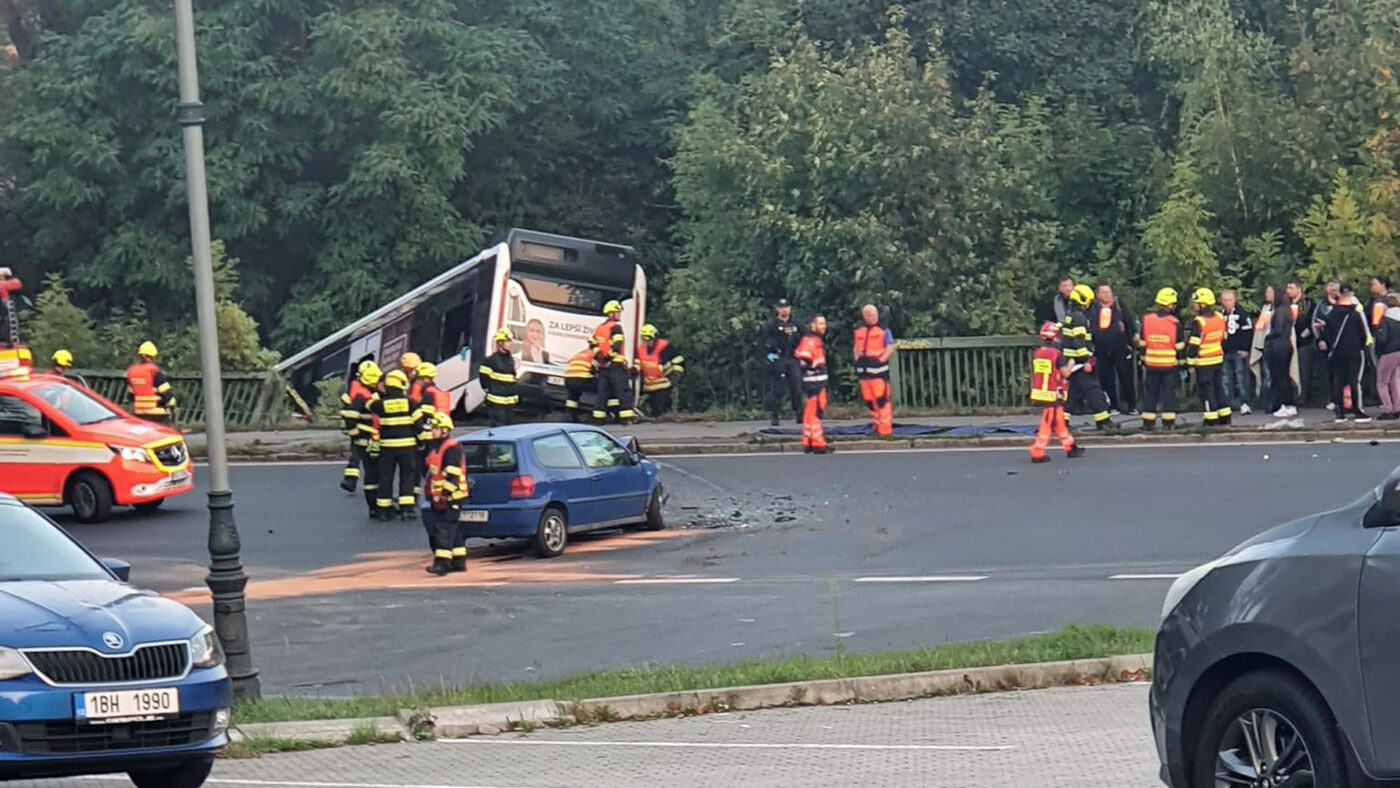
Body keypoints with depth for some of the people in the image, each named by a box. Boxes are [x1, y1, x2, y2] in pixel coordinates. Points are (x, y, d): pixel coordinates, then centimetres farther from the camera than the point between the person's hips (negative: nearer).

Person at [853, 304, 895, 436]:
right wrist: (857, 361, 10)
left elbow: (890, 348, -8)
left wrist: (881, 360, -16)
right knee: (869, 401, 9)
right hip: (864, 370, 6)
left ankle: (885, 429, -10)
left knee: (882, 400, -11)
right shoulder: (859, 332, 15)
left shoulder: (884, 331, -1)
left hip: (879, 369, -6)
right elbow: (856, 349, 25)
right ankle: (876, 425, 20)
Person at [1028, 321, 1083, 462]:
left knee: (1059, 420, 16)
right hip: (1052, 395, -7)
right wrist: (1070, 365, 7)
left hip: (1039, 392, 7)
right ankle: (1037, 453, -6)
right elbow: (1065, 372, -12)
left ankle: (1070, 447, 25)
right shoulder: (1056, 354, -13)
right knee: (1046, 424, -4)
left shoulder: (1036, 354, 6)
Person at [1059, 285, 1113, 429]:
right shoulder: (1079, 317, -15)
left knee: (1071, 391, 11)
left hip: (1070, 361, 9)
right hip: (1080, 362, -9)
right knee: (1092, 390, -5)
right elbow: (1079, 341, -22)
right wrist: (1086, 361, -21)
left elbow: (1063, 337, 22)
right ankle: (1102, 422, -4)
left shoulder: (1068, 315, 15)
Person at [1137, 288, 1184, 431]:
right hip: (1170, 364, -2)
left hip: (1151, 363, 2)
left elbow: (1142, 343, 4)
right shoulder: (1175, 323, -10)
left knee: (1150, 392, 9)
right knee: (1169, 391, 5)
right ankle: (1168, 421, 3)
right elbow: (1179, 345, -5)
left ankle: (1148, 422, 8)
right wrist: (1181, 360, 8)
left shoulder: (1146, 320, -3)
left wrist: (1143, 357, 17)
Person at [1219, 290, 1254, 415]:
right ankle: (1228, 404, 12)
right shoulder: (1220, 316, 13)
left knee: (1241, 377, -8)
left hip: (1239, 352, -5)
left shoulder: (1242, 314, -2)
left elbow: (1248, 332, -7)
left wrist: (1245, 349, -13)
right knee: (1226, 380, 5)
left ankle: (1244, 404, -8)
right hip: (1224, 353, 5)